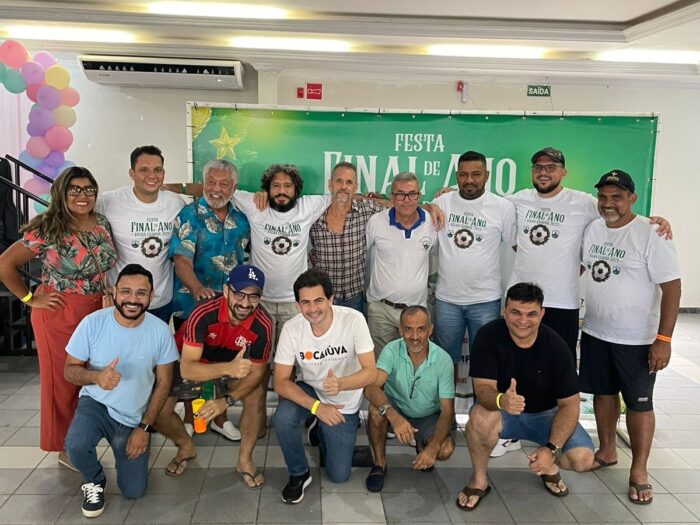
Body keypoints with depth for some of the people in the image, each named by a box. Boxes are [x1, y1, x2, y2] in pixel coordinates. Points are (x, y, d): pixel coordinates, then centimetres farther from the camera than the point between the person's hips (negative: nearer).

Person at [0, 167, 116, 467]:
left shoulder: (103, 224, 3)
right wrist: (30, 299, -9)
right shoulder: (47, 229, -14)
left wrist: (109, 293, 5)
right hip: (59, 316, -5)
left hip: (97, 314, 6)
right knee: (63, 382, 7)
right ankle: (65, 449, 23)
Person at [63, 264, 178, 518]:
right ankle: (94, 481, 3)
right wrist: (97, 376, -32)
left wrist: (144, 427, -9)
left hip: (134, 418, 1)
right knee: (75, 446, -33)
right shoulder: (93, 323, -18)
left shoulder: (160, 331, -16)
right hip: (96, 404, -1)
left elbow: (163, 383, -6)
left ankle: (122, 447, 37)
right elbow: (69, 370, -10)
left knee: (134, 491, 4)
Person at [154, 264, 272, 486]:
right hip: (191, 361, -1)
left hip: (235, 361, 1)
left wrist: (227, 401, -31)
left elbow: (258, 371, -17)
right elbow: (186, 369, -39)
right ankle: (186, 447, 20)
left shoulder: (262, 324, -29)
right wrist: (228, 369, -56)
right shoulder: (203, 313, -37)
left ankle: (245, 460, 0)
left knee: (257, 395, -24)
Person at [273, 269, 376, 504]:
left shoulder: (354, 320, -27)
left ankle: (322, 433, 34)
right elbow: (281, 382, -19)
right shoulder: (291, 329, -22)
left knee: (339, 475, 3)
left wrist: (340, 384, -49)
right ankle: (299, 474, -4)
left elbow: (371, 372, -28)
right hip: (309, 391, 1)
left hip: (344, 404, 0)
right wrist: (316, 407, -34)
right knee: (283, 418, -32)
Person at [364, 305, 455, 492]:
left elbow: (447, 410, -18)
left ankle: (423, 445, 11)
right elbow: (370, 388, -34)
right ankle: (380, 463, -8)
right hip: (396, 410, 0)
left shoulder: (443, 360, -20)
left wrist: (433, 447, -33)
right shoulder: (392, 350, -21)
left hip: (428, 417, 1)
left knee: (445, 450, -27)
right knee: (377, 408, -33)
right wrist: (393, 416, -52)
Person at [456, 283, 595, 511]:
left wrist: (551, 449, -29)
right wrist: (501, 400, -51)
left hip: (546, 414, 1)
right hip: (502, 412, -1)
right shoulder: (488, 336, -21)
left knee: (583, 459, -22)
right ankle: (479, 480, -7)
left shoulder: (556, 345, -19)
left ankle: (548, 465, 15)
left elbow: (569, 404, -16)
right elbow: (483, 388, -26)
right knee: (480, 417, -35)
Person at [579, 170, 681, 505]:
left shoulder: (651, 234, -15)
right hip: (594, 333, 6)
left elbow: (672, 287, -16)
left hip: (636, 339, -5)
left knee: (639, 403, 5)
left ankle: (639, 471, 19)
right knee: (603, 393, 17)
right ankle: (607, 451, 36)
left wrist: (663, 339, -21)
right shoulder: (592, 229, 3)